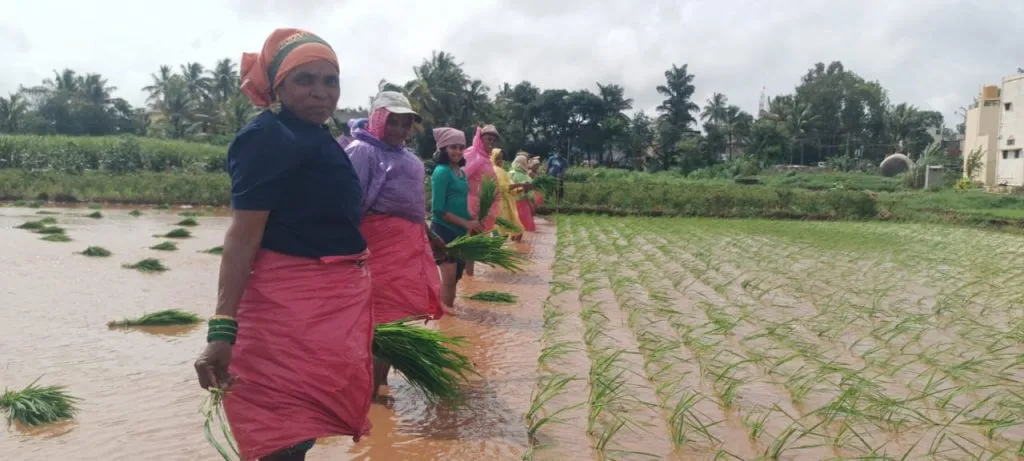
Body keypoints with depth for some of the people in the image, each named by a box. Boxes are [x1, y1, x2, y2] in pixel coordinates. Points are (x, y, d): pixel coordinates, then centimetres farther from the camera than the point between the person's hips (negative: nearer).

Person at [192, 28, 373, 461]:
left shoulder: (319, 140, 16)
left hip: (334, 301, 9)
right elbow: (243, 234, -19)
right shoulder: (268, 138, -11)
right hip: (291, 302, -9)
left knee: (301, 426, 17)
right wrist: (223, 329, -26)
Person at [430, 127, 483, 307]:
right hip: (443, 230, -8)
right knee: (449, 277, -8)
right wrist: (466, 223, -18)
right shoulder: (442, 171, -13)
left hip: (459, 231, 8)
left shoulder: (461, 172, 12)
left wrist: (472, 220, 0)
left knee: (455, 275, 14)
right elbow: (438, 209, -18)